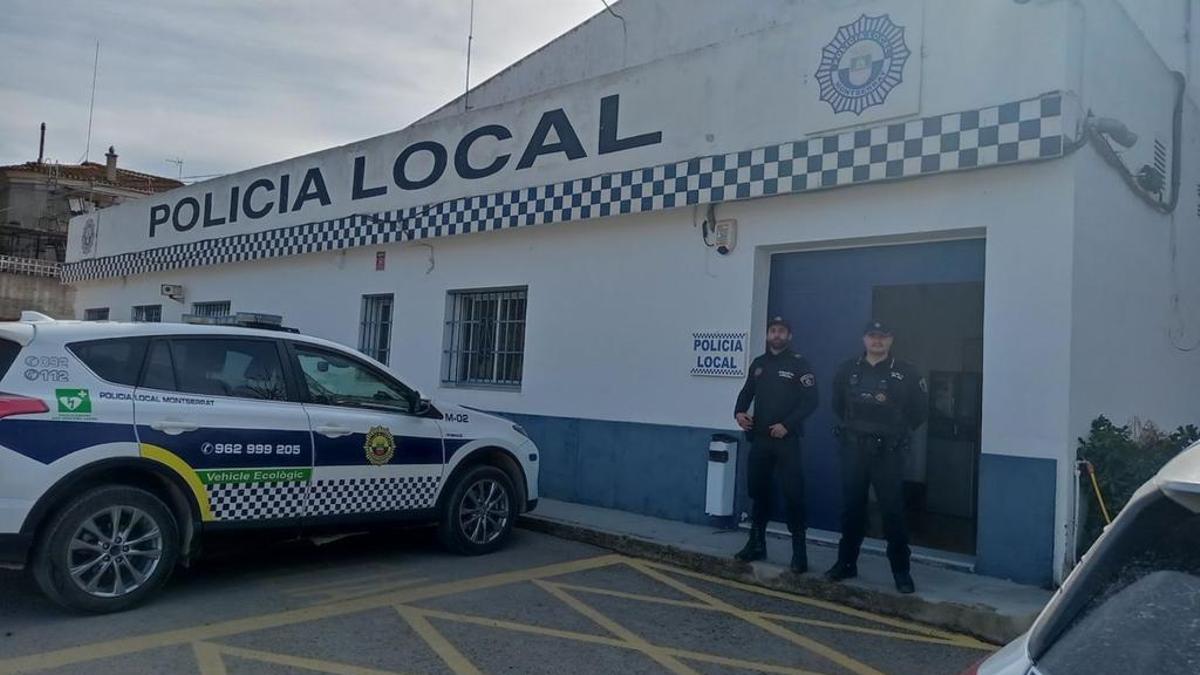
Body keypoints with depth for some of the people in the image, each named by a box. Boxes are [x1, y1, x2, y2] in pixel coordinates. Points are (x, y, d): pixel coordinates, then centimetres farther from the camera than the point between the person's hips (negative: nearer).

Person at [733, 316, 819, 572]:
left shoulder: (799, 364, -2)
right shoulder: (758, 364, 13)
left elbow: (810, 401, -9)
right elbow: (747, 392, 18)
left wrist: (787, 425, -18)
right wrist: (740, 412, -2)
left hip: (787, 439, -5)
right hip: (759, 438, 5)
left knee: (793, 494, -5)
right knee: (758, 491, 11)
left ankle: (799, 551, 2)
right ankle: (756, 544, 23)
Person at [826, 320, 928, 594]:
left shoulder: (905, 372, -2)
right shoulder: (849, 370, 7)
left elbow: (921, 408, 4)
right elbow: (838, 403, 20)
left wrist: (901, 431, 3)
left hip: (888, 451, -3)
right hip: (854, 448, 3)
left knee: (893, 510, -2)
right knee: (851, 507, 8)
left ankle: (901, 570, 9)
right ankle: (846, 563, 20)